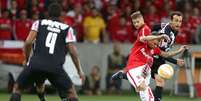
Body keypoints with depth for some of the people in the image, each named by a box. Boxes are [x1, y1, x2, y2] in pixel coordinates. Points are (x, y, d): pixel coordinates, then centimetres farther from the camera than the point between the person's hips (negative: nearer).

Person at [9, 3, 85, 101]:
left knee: (17, 88, 18)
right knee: (71, 91, 15)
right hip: (55, 67, -1)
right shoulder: (67, 29, 13)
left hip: (36, 64, 1)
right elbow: (72, 51, 6)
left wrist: (27, 59, 18)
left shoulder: (38, 23, 14)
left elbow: (28, 42, 2)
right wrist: (79, 70, 14)